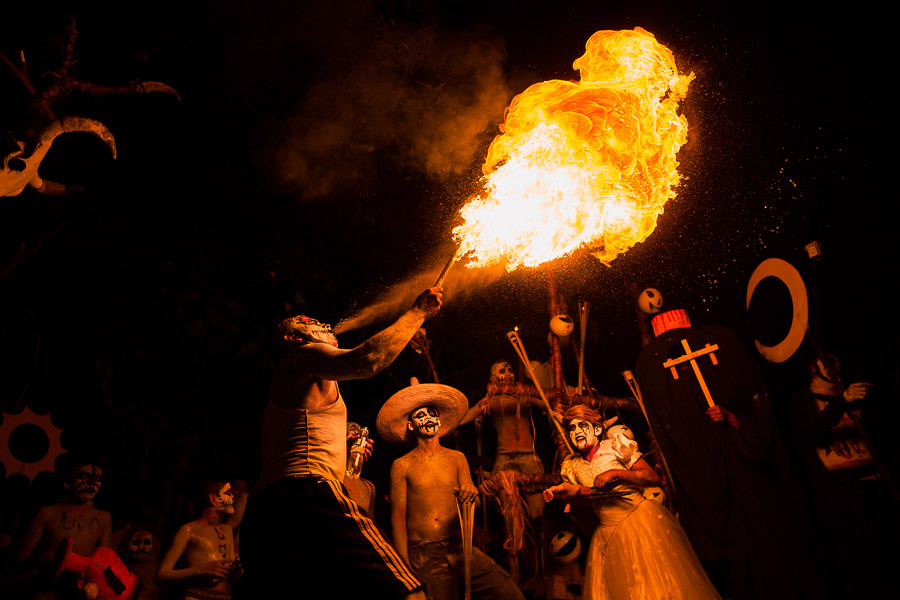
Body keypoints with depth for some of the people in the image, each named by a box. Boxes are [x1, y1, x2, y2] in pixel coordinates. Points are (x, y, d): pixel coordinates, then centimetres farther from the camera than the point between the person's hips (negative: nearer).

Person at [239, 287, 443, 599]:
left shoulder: (285, 381, 35)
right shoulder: (307, 354, 5)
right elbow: (366, 360, -16)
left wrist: (346, 456, 32)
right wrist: (418, 312, -5)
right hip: (306, 495, -11)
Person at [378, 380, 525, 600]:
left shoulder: (457, 458, 12)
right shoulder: (402, 465, 4)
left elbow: (469, 509, 7)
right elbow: (397, 516, 2)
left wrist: (470, 494, -17)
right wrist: (404, 564, -5)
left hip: (460, 549, 2)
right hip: (423, 555, -2)